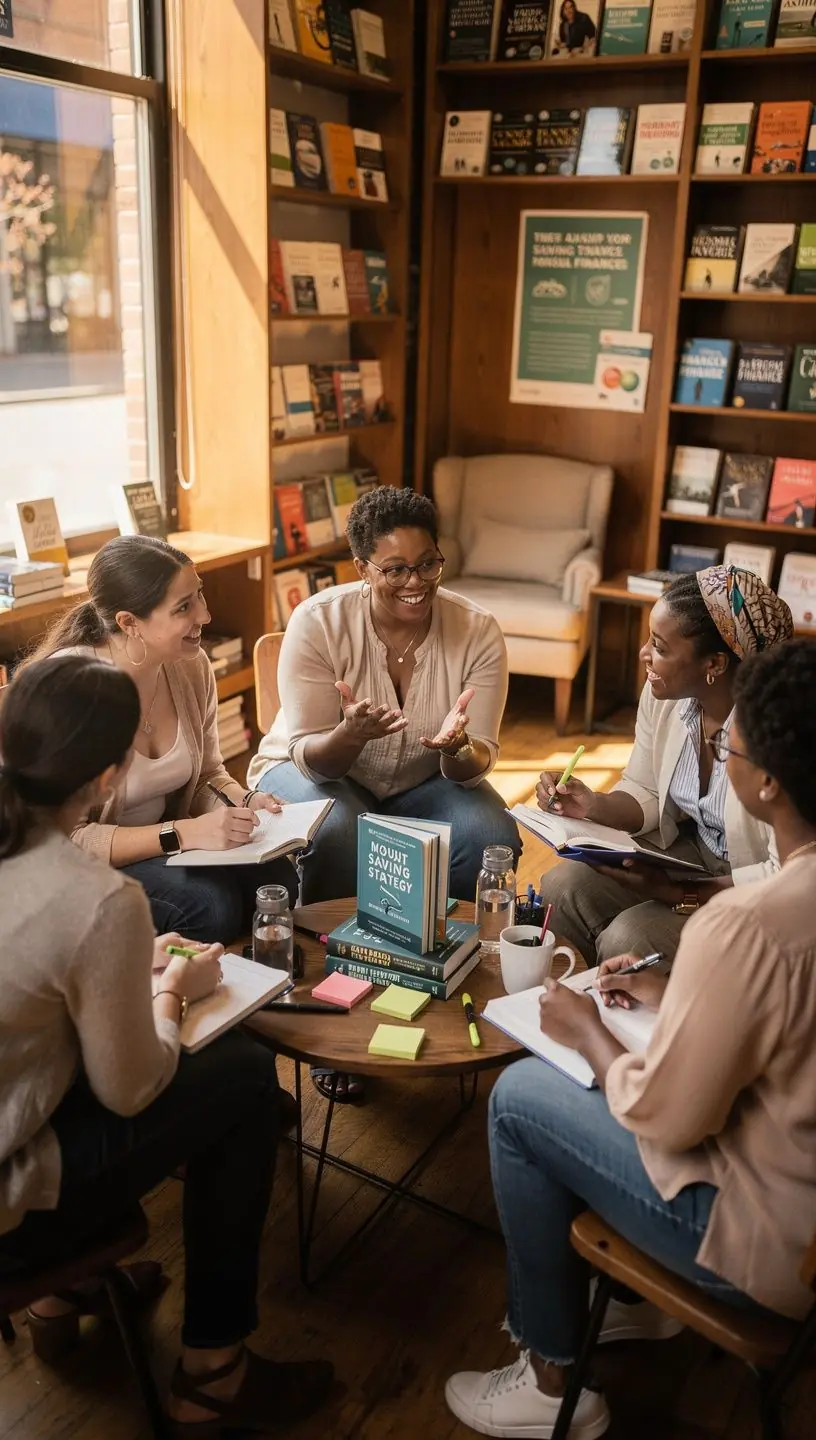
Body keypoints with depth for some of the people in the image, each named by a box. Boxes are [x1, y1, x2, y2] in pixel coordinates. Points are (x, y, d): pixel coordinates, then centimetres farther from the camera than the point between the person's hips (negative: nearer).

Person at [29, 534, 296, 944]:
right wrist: (184, 833, -32)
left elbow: (206, 775, 10)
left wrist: (243, 802, -12)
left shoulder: (191, 666, -5)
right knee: (209, 904, -28)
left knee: (275, 880, -18)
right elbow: (65, 840, -25)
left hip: (164, 846, 6)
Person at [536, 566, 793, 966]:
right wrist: (593, 806, -15)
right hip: (691, 850, 7)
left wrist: (681, 895, -28)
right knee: (561, 888, -10)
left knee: (626, 941, -23)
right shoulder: (663, 694, -10)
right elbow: (644, 793, 5)